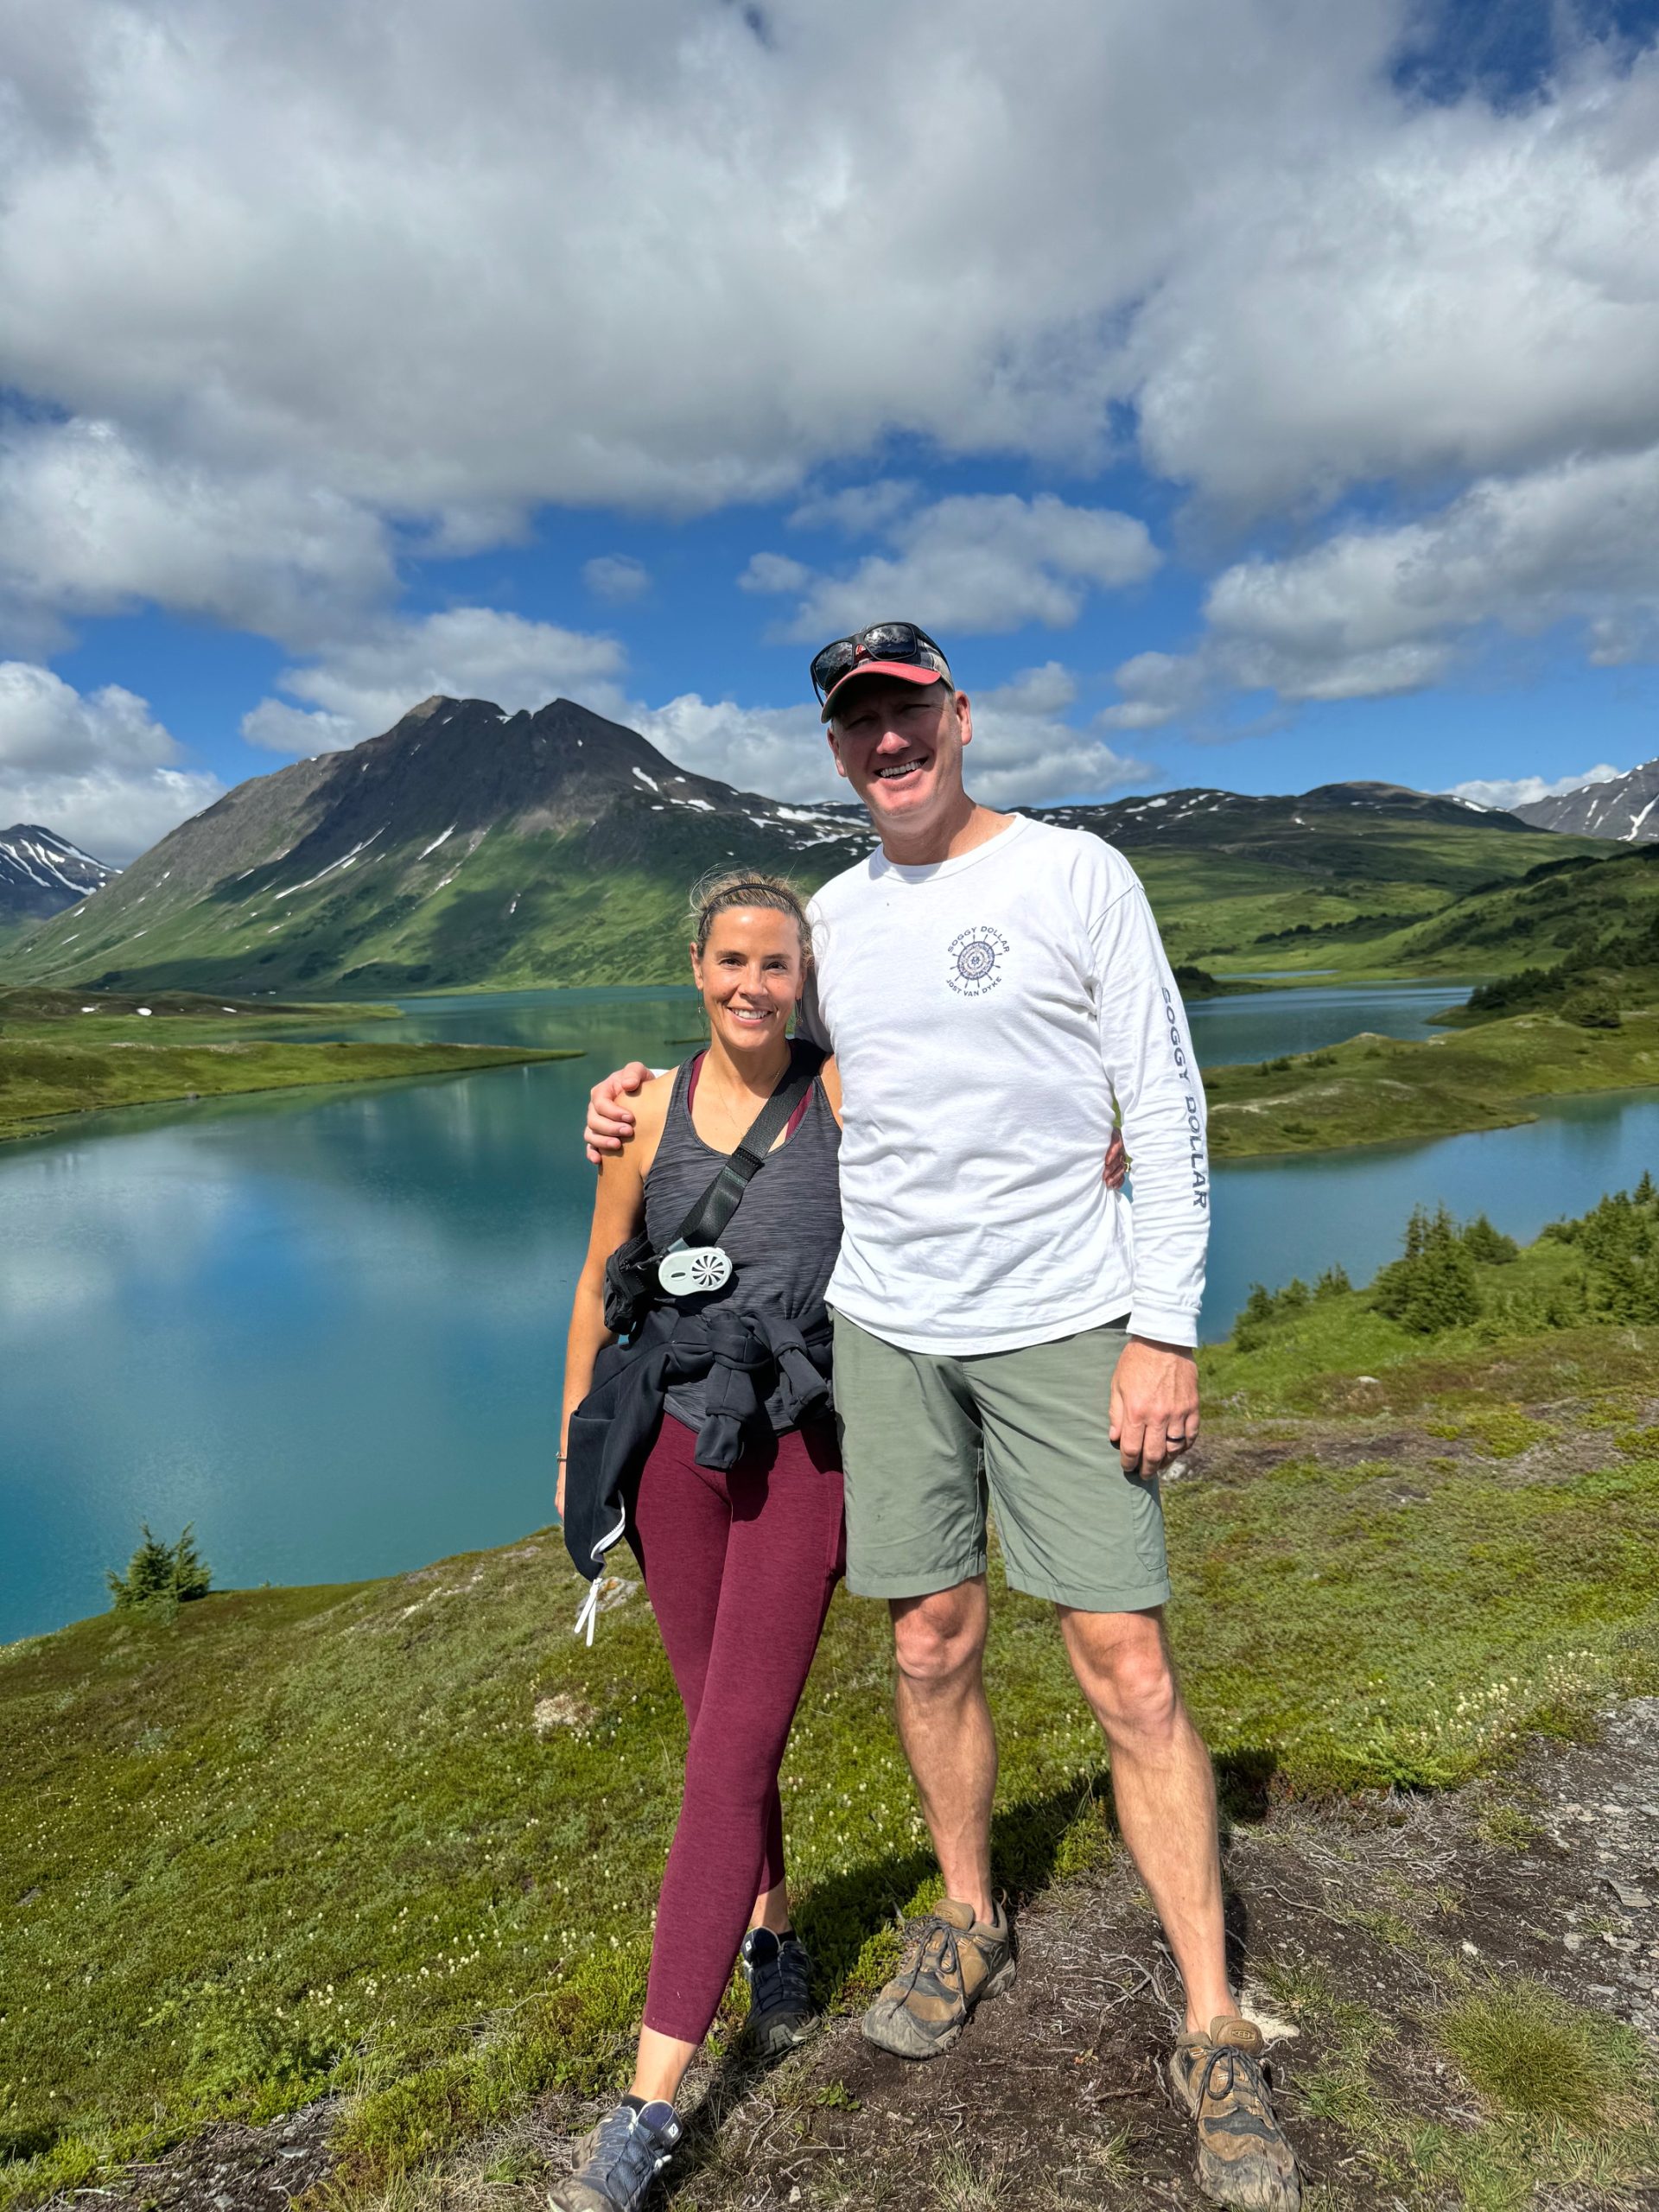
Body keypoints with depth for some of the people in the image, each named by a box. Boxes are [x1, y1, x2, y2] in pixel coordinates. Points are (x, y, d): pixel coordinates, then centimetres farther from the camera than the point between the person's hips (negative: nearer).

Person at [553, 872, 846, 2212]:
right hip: (673, 1438, 2)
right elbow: (599, 1283, 10)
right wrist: (573, 1443, 13)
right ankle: (774, 1935, 43)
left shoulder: (845, 1093, -2)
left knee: (733, 1753, -3)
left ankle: (651, 2102, 7)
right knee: (729, 1731, 17)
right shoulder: (650, 1111, 2)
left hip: (800, 1445, -2)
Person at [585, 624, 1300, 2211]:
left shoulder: (1077, 876, -4)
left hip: (1064, 1324, -3)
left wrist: (1164, 1328, -12)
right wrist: (648, 1099, 8)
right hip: (884, 1325, 4)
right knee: (931, 1644, 12)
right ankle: (968, 1924, 37)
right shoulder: (832, 919, 9)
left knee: (1127, 1668, 0)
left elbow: (1166, 1114, -6)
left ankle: (1216, 2033, 19)